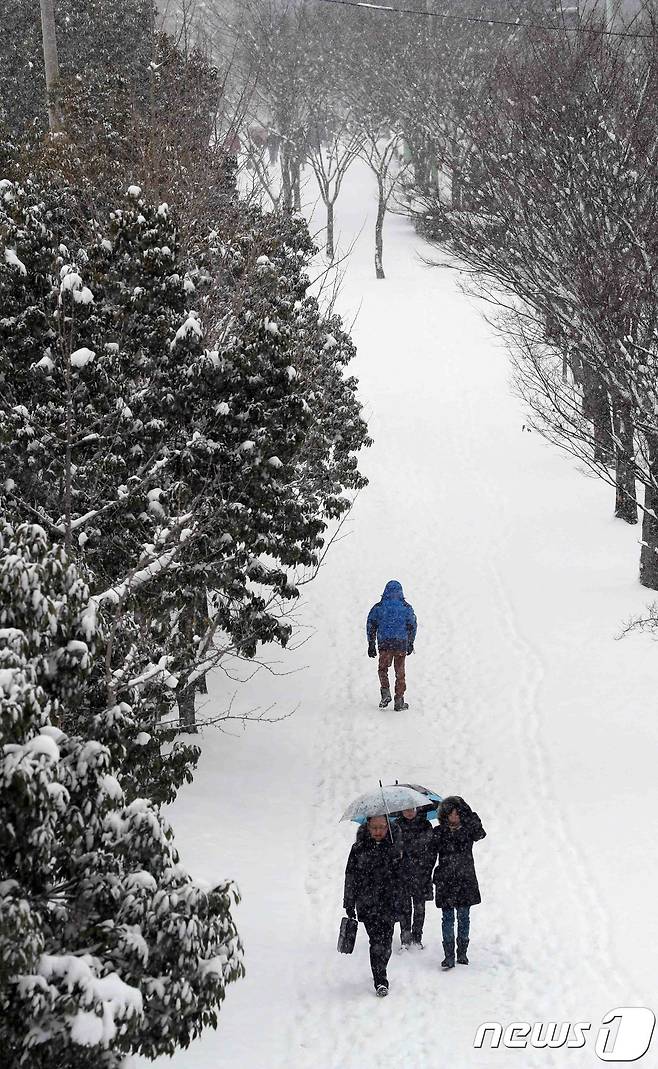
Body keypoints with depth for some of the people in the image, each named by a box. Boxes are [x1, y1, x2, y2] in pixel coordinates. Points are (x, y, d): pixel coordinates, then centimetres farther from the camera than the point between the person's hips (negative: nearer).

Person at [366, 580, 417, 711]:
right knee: (400, 673, 7)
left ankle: (385, 692, -5)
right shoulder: (406, 607, 3)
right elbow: (412, 626, 7)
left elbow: (371, 626, 4)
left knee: (383, 669, 16)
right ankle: (399, 701, 7)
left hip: (384, 644, 0)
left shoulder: (378, 607, 2)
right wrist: (410, 644, 18)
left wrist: (371, 645, 11)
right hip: (402, 643, 0)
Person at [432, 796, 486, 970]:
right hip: (446, 882, -1)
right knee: (448, 918, -1)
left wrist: (467, 811, -23)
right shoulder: (439, 832, 0)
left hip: (466, 880, 1)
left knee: (464, 917, 7)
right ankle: (449, 955, 1)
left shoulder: (468, 830, 1)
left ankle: (462, 953, 18)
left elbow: (480, 833, -21)